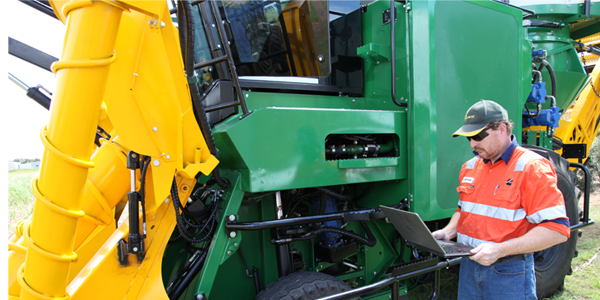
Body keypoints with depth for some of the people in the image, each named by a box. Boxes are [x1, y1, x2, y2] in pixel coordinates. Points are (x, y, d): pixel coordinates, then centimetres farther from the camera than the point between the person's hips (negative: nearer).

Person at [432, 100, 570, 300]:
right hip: (469, 266, 6)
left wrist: (500, 250, -26)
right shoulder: (470, 167, 8)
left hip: (509, 273, -6)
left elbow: (557, 229, -19)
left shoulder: (532, 168, -13)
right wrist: (448, 232, 1)